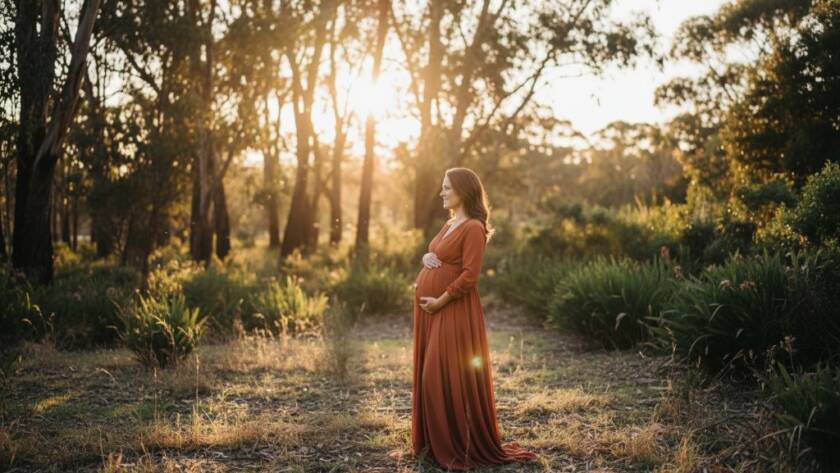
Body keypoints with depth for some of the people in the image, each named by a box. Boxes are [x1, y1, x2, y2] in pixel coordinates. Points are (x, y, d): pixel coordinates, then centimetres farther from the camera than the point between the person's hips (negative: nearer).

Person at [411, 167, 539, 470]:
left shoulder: (473, 227, -12)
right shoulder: (449, 225, 16)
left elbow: (470, 275, -18)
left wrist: (440, 300, -18)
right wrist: (426, 258, 3)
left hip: (452, 310, -9)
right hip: (431, 310, 9)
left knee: (449, 376, -6)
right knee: (430, 376, 11)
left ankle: (459, 447, 5)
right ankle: (436, 442, 20)